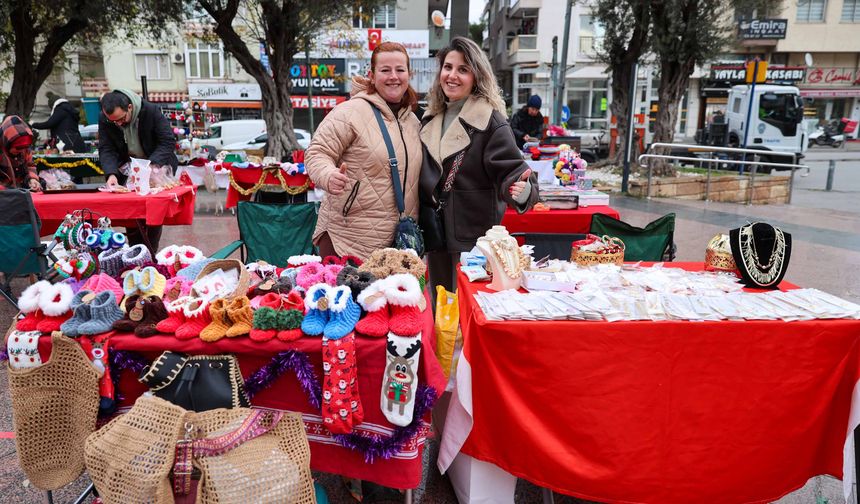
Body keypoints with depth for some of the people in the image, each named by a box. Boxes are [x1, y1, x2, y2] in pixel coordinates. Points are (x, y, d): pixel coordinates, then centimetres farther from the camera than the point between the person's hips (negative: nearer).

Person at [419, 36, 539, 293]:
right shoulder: (430, 118, 7)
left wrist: (522, 190, -39)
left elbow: (512, 171, -18)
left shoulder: (491, 122, -12)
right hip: (434, 234, 6)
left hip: (473, 237, -6)